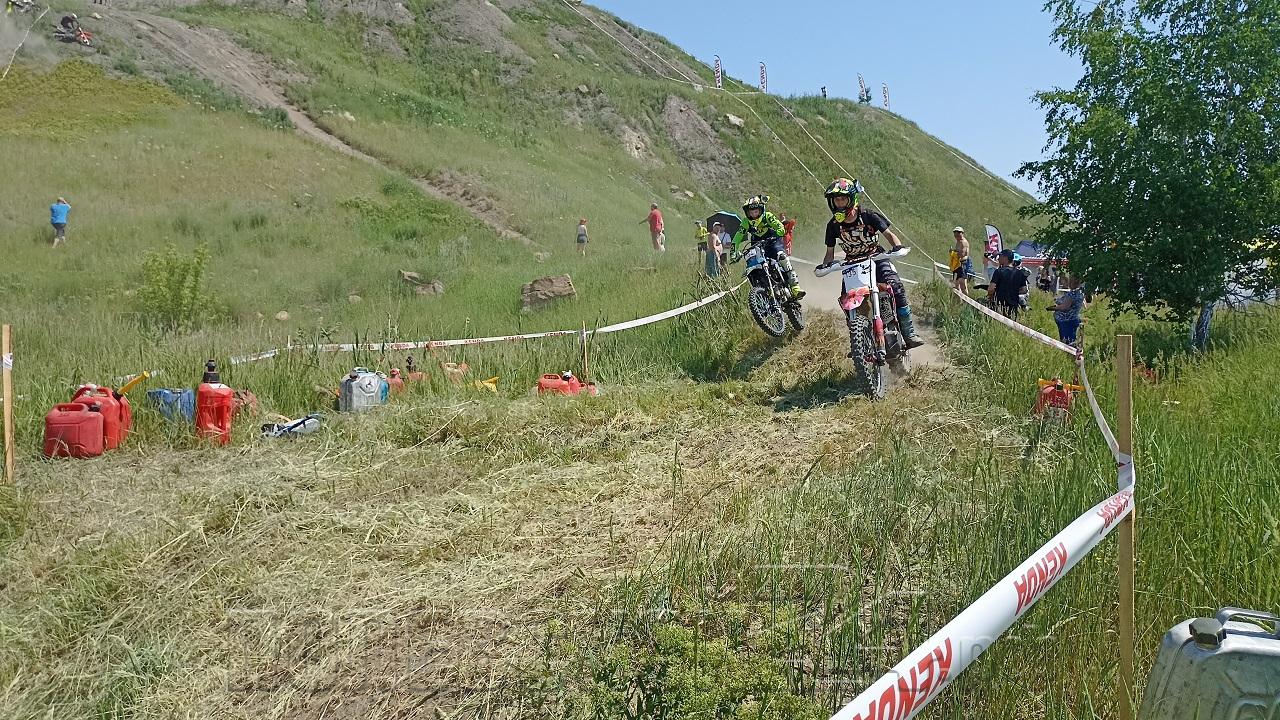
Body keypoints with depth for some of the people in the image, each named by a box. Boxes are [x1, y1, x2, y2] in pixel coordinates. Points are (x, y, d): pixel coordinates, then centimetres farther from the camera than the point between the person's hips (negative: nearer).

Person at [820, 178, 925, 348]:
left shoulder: (868, 216, -10)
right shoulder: (833, 224, -3)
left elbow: (889, 234, -5)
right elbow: (830, 252, 4)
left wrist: (898, 246, -25)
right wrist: (825, 265, -17)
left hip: (876, 258, -2)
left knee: (895, 286, -25)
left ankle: (908, 332, -18)